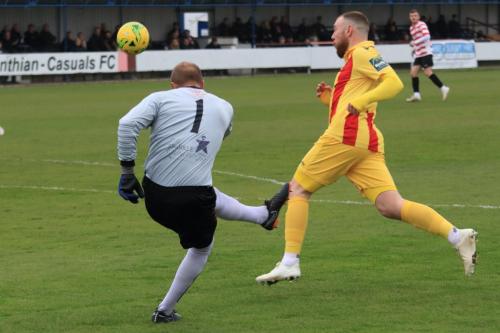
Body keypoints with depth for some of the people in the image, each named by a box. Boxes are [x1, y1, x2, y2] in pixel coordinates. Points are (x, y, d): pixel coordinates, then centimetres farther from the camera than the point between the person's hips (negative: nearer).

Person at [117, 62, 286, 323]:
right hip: (193, 198, -2)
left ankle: (263, 215, 55)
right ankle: (165, 310, 30)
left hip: (154, 195, 2)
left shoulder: (161, 98, 4)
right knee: (201, 249, 27)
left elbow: (127, 125, -11)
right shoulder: (224, 107, 13)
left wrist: (127, 171, -5)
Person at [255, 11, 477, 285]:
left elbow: (394, 83, -13)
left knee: (298, 190, 3)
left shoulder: (362, 53, 1)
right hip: (369, 142, 9)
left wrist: (360, 101, -20)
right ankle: (456, 236, -18)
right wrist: (329, 98, 21)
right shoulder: (356, 59, 30)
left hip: (345, 137, -9)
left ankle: (290, 263, -4)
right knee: (391, 206, -5)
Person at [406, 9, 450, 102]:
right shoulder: (411, 28, 17)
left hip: (425, 52, -9)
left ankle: (443, 88, -6)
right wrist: (414, 47, 15)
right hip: (418, 54, 9)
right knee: (413, 72, 0)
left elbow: (427, 36, -23)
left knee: (428, 72, -14)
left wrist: (414, 43, -23)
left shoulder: (421, 24, -9)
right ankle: (416, 94, 0)